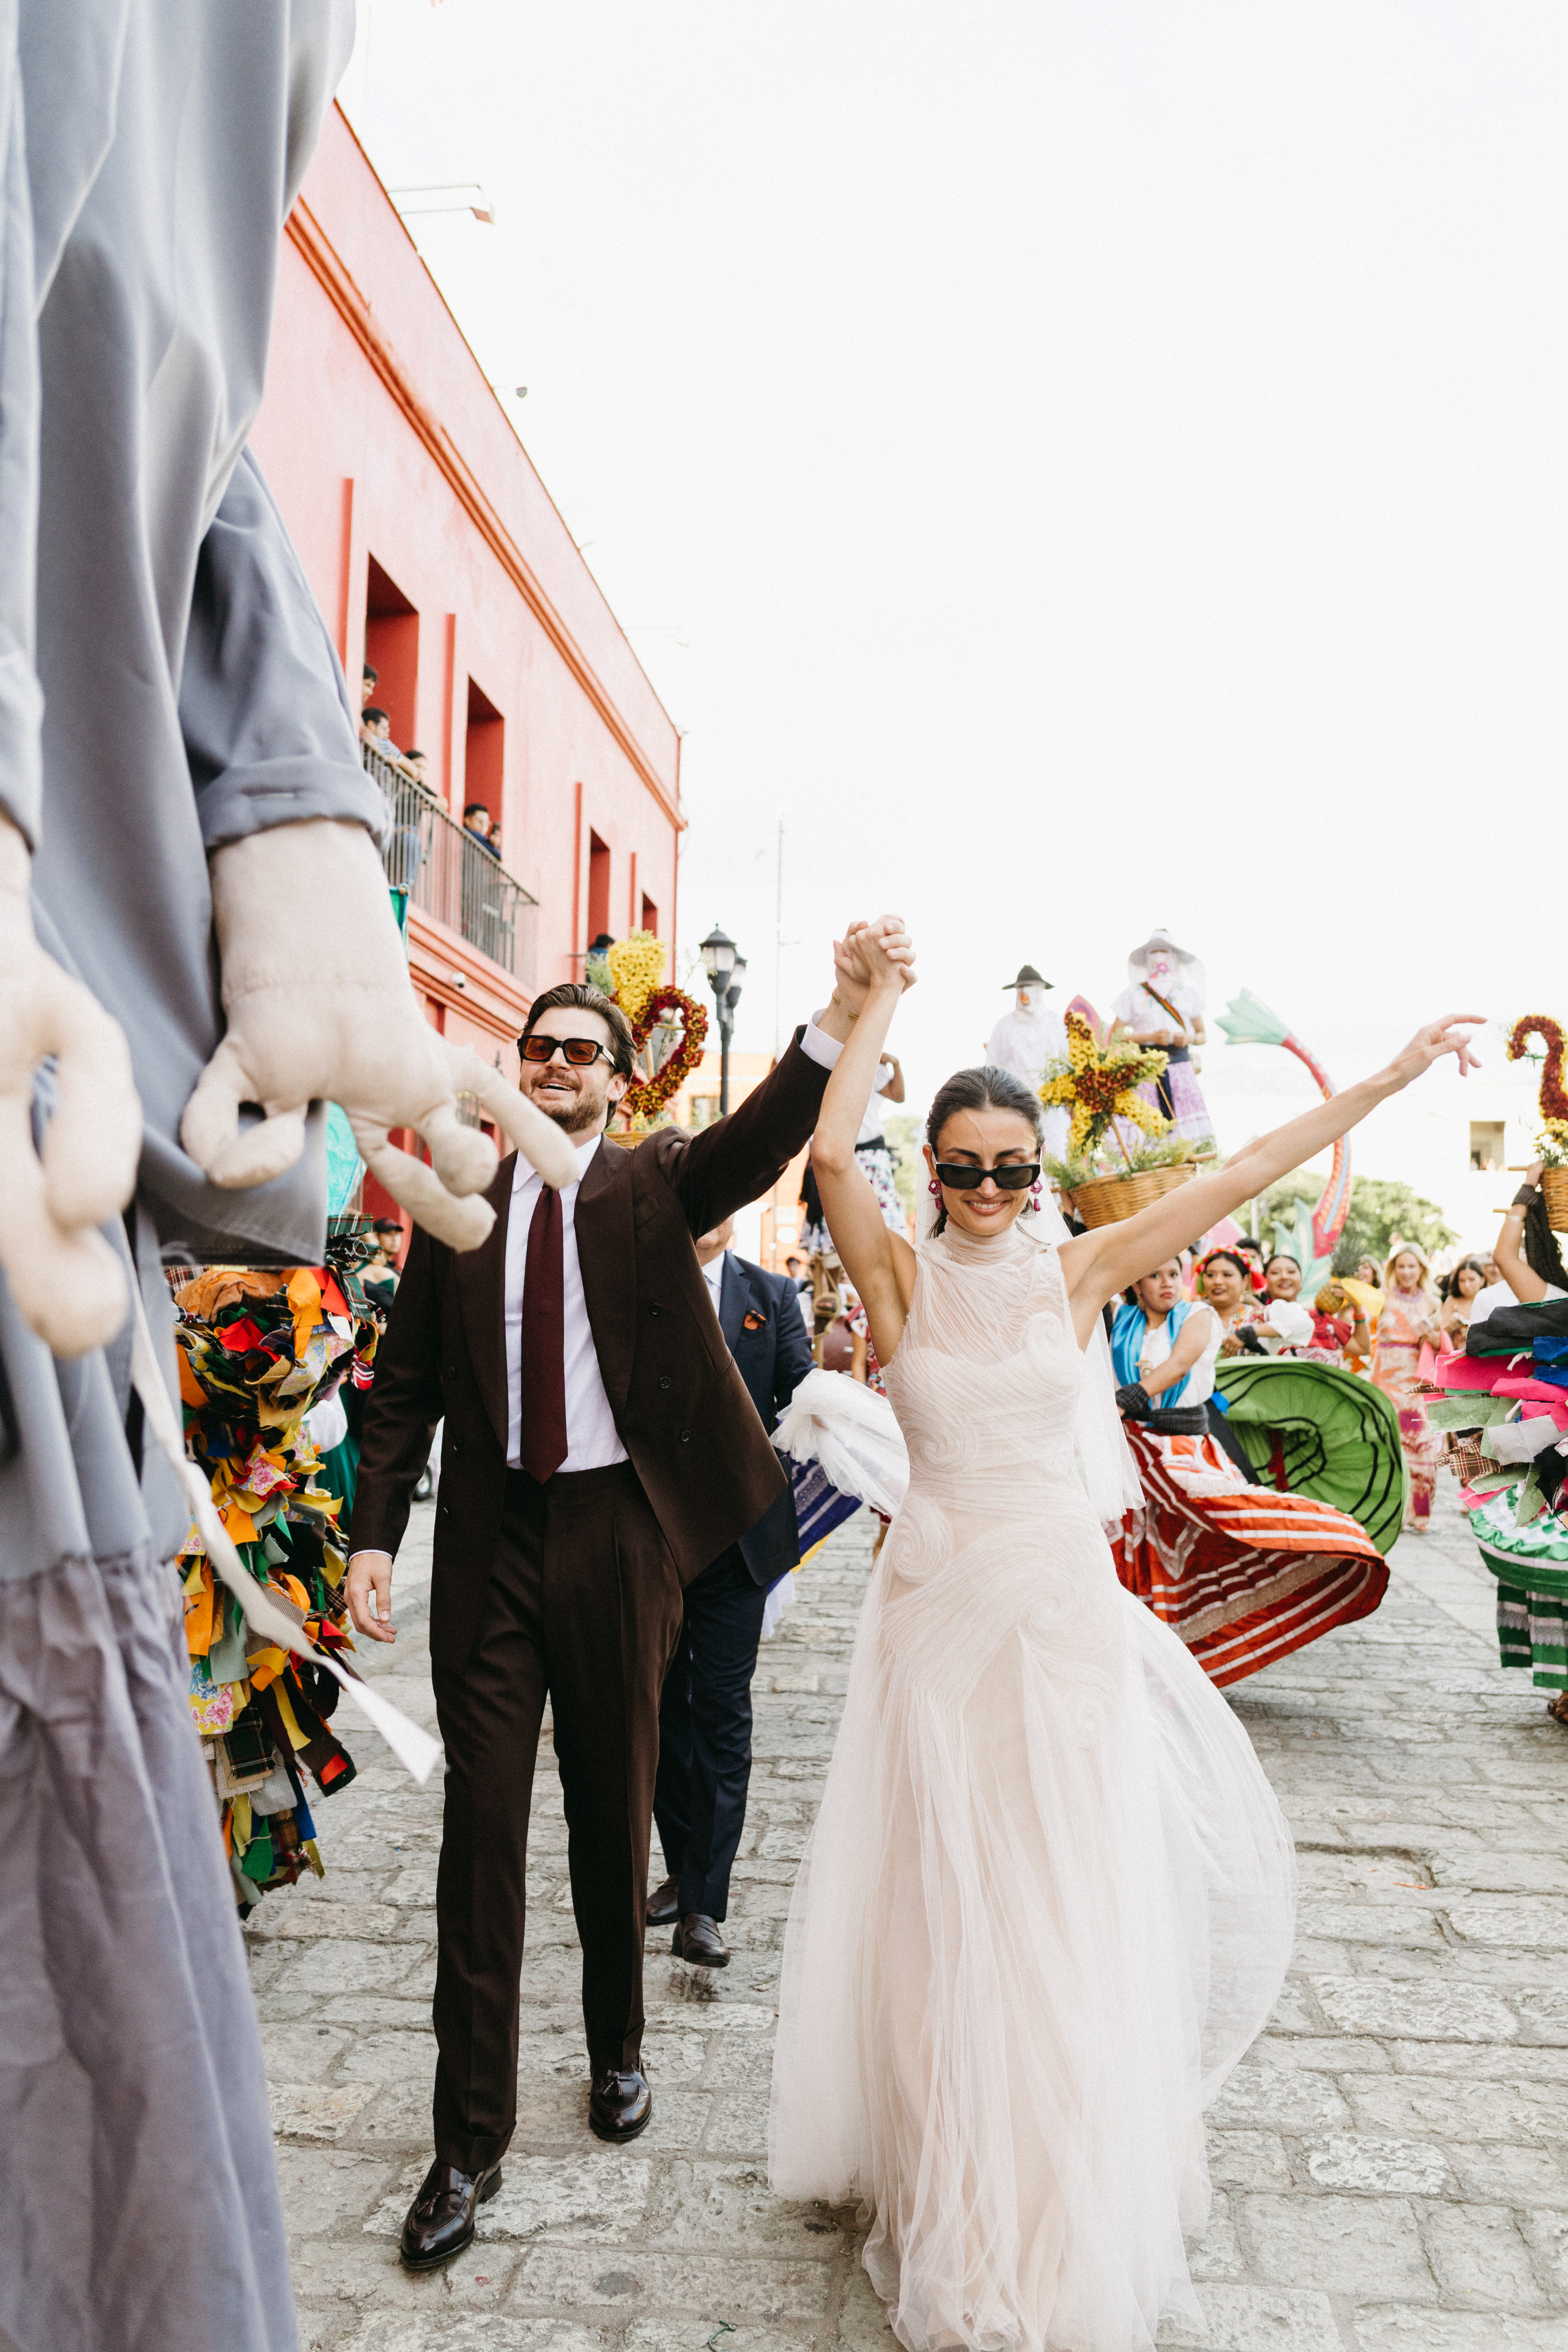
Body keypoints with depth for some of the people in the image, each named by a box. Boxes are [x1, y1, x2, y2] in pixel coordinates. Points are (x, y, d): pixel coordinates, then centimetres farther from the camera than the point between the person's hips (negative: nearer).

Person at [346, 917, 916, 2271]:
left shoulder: (657, 1184, 2)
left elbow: (762, 1141, -19)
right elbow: (405, 1384, 7)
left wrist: (846, 1015, -36)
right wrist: (376, 1535, -2)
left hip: (618, 1535, -1)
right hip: (489, 1540, 1)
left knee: (616, 1816, 14)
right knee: (482, 1829, 5)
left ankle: (618, 2050, 38)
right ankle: (471, 2142, 18)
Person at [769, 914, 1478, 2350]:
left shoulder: (1079, 1270, 0)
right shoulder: (901, 1275, -3)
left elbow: (1245, 1174, -1)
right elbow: (831, 1152, -20)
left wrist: (1389, 1078, 0)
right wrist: (879, 999, -16)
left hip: (1063, 1601, 1)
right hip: (938, 1600, 0)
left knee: (1068, 1901, 7)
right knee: (940, 1904, 9)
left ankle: (1066, 2225, 29)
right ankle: (952, 2219, 31)